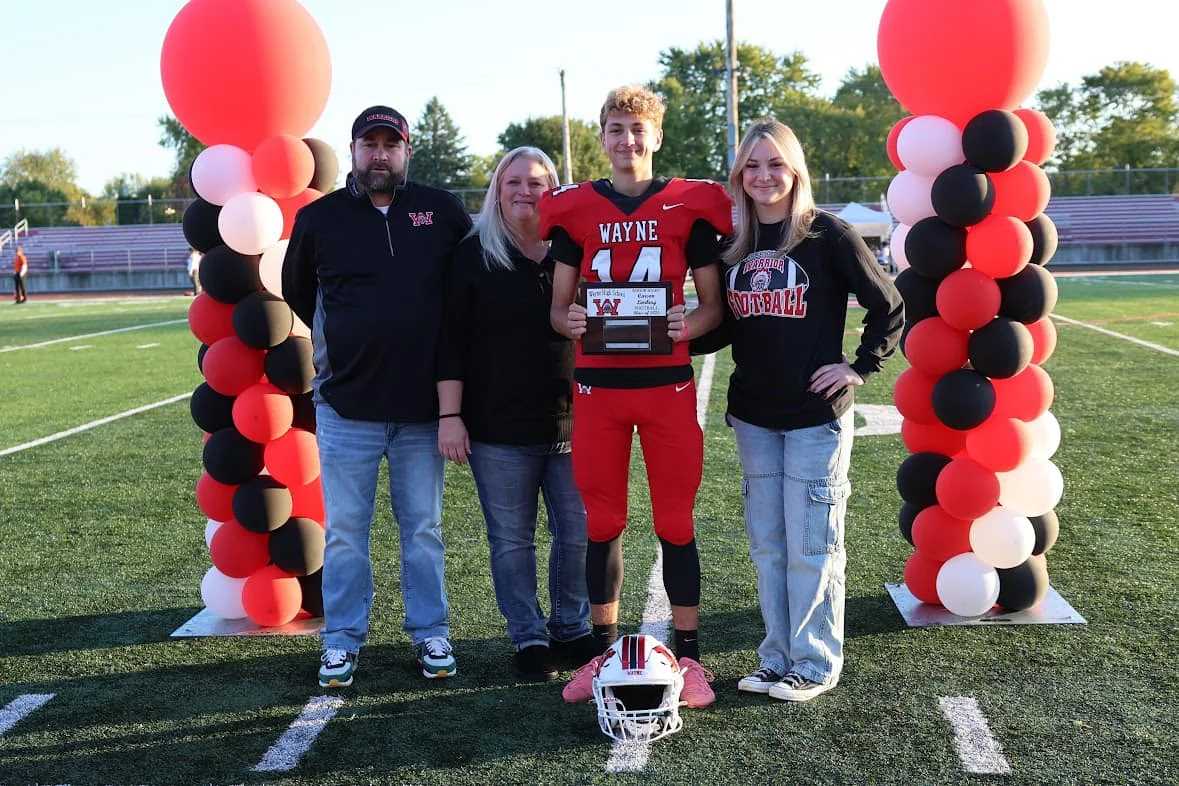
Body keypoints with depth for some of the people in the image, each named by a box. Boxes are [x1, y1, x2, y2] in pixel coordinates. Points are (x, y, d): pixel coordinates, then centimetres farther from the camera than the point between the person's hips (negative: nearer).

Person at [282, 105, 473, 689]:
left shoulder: (444, 212, 3)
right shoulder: (318, 218, 2)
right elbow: (297, 292, 16)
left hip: (422, 406, 1)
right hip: (345, 406, 0)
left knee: (424, 528, 10)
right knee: (344, 531, 6)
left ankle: (430, 633, 23)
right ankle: (342, 639, 19)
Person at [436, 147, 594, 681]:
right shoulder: (473, 254, 1)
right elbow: (451, 340, -1)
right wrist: (449, 415, -7)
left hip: (571, 425, 2)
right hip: (499, 430, -2)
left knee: (579, 534, 7)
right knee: (512, 539, 6)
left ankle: (572, 629, 25)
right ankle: (529, 638, 20)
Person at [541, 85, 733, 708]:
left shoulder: (688, 205, 4)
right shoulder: (575, 209, 8)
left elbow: (713, 304, 5)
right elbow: (558, 307, 9)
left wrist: (690, 323, -16)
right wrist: (569, 320, -13)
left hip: (667, 383, -1)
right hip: (597, 386, 2)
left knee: (675, 522, 4)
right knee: (602, 523, 8)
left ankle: (688, 656, 16)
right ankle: (603, 652, 21)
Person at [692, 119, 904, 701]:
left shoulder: (826, 234, -6)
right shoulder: (733, 244, 8)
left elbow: (888, 307, -2)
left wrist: (860, 367, -6)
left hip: (816, 415, -5)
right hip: (753, 417, 5)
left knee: (811, 546, 0)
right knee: (767, 545, 11)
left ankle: (816, 665, 14)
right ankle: (778, 659, 23)